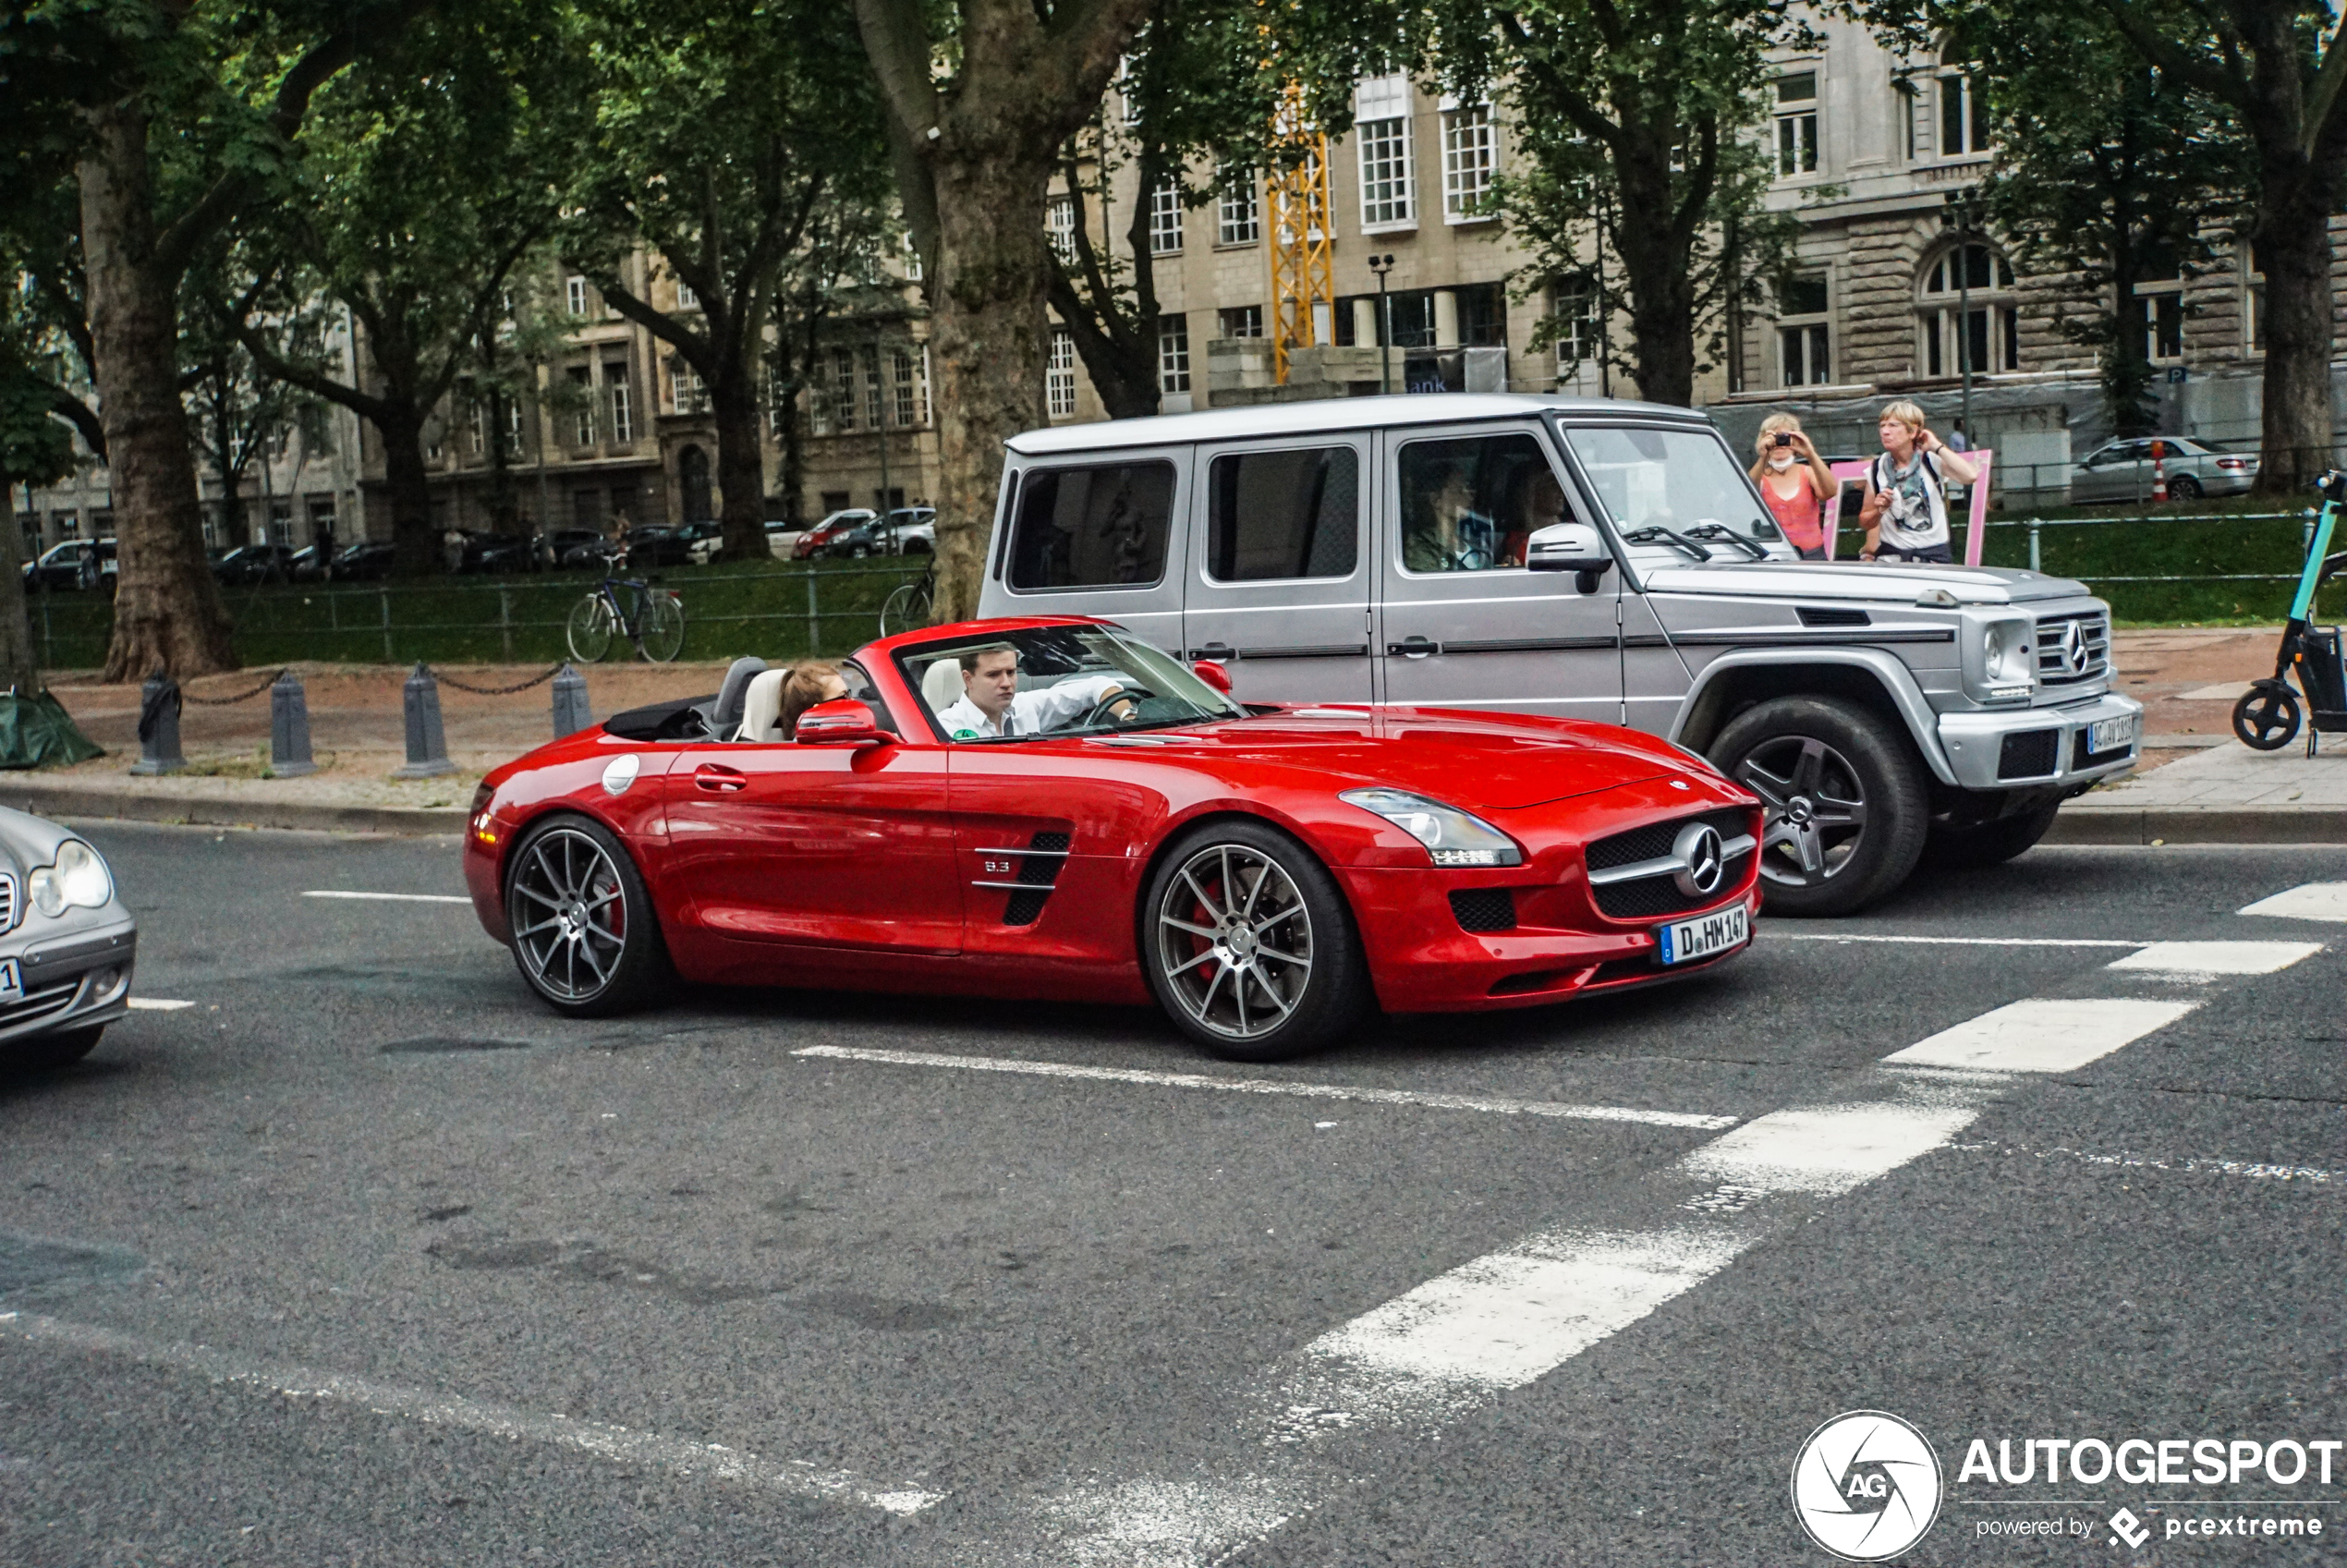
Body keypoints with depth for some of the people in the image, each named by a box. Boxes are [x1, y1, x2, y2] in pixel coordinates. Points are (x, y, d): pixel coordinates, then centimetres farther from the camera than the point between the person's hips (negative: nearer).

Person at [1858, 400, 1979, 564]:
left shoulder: (1932, 461, -1)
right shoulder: (1877, 469, 6)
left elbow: (1970, 476, -21)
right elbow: (1866, 522, 14)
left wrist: (1937, 447, -11)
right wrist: (1879, 510, -8)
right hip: (1891, 554, 1)